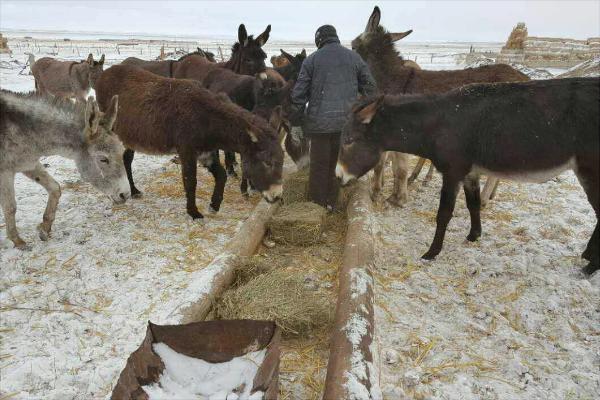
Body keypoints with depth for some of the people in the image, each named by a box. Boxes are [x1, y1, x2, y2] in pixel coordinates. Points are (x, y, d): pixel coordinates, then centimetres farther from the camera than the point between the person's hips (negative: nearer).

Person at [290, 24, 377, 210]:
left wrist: (295, 118, 9)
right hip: (347, 122, 2)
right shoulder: (354, 57, 9)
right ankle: (332, 202, 18)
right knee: (338, 164, 12)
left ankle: (317, 205, 17)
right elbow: (370, 87, 9)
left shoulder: (312, 59, 3)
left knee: (319, 165, 9)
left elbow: (299, 92, 0)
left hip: (320, 121, -2)